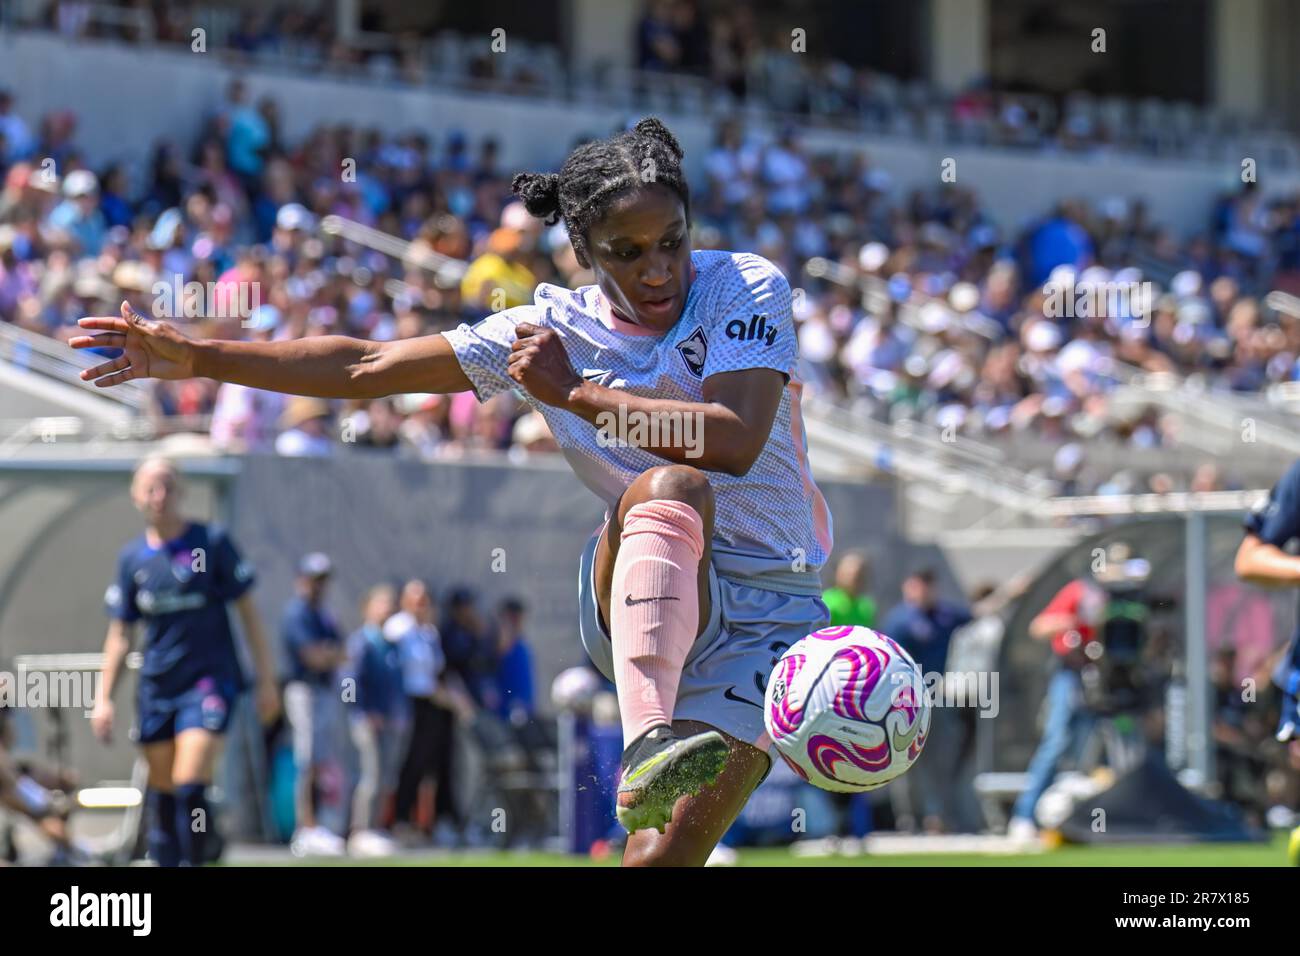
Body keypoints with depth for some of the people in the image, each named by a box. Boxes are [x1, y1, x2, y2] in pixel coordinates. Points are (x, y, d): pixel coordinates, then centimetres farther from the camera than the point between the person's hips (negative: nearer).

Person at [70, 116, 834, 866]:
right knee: (671, 487, -36)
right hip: (640, 609, 1)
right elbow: (368, 367, 9)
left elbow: (736, 440, -20)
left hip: (770, 622, -1)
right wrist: (196, 357, 7)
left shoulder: (747, 288, -4)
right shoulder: (554, 328, 4)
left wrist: (574, 392, -14)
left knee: (663, 859, -21)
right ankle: (647, 751, -52)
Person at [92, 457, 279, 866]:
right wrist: (105, 698, 8)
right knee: (162, 794, 7)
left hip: (210, 681, -4)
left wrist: (266, 678, -1)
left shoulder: (212, 542, -3)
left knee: (190, 787, -17)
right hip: (157, 689, 4)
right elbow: (120, 635, 13)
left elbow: (247, 610, 2)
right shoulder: (132, 557, 6)